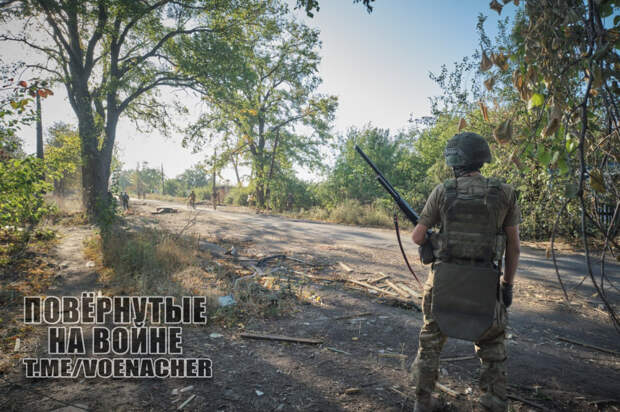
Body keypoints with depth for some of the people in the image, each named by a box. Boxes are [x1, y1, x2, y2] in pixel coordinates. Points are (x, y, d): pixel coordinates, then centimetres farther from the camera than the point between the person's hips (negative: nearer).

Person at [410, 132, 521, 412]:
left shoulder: (442, 191, -6)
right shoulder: (505, 193, -1)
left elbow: (417, 236, -2)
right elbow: (513, 246, 3)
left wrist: (429, 241, 21)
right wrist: (508, 284, 13)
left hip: (445, 280, 0)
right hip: (485, 284, 1)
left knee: (430, 341, 17)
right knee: (492, 349, 18)